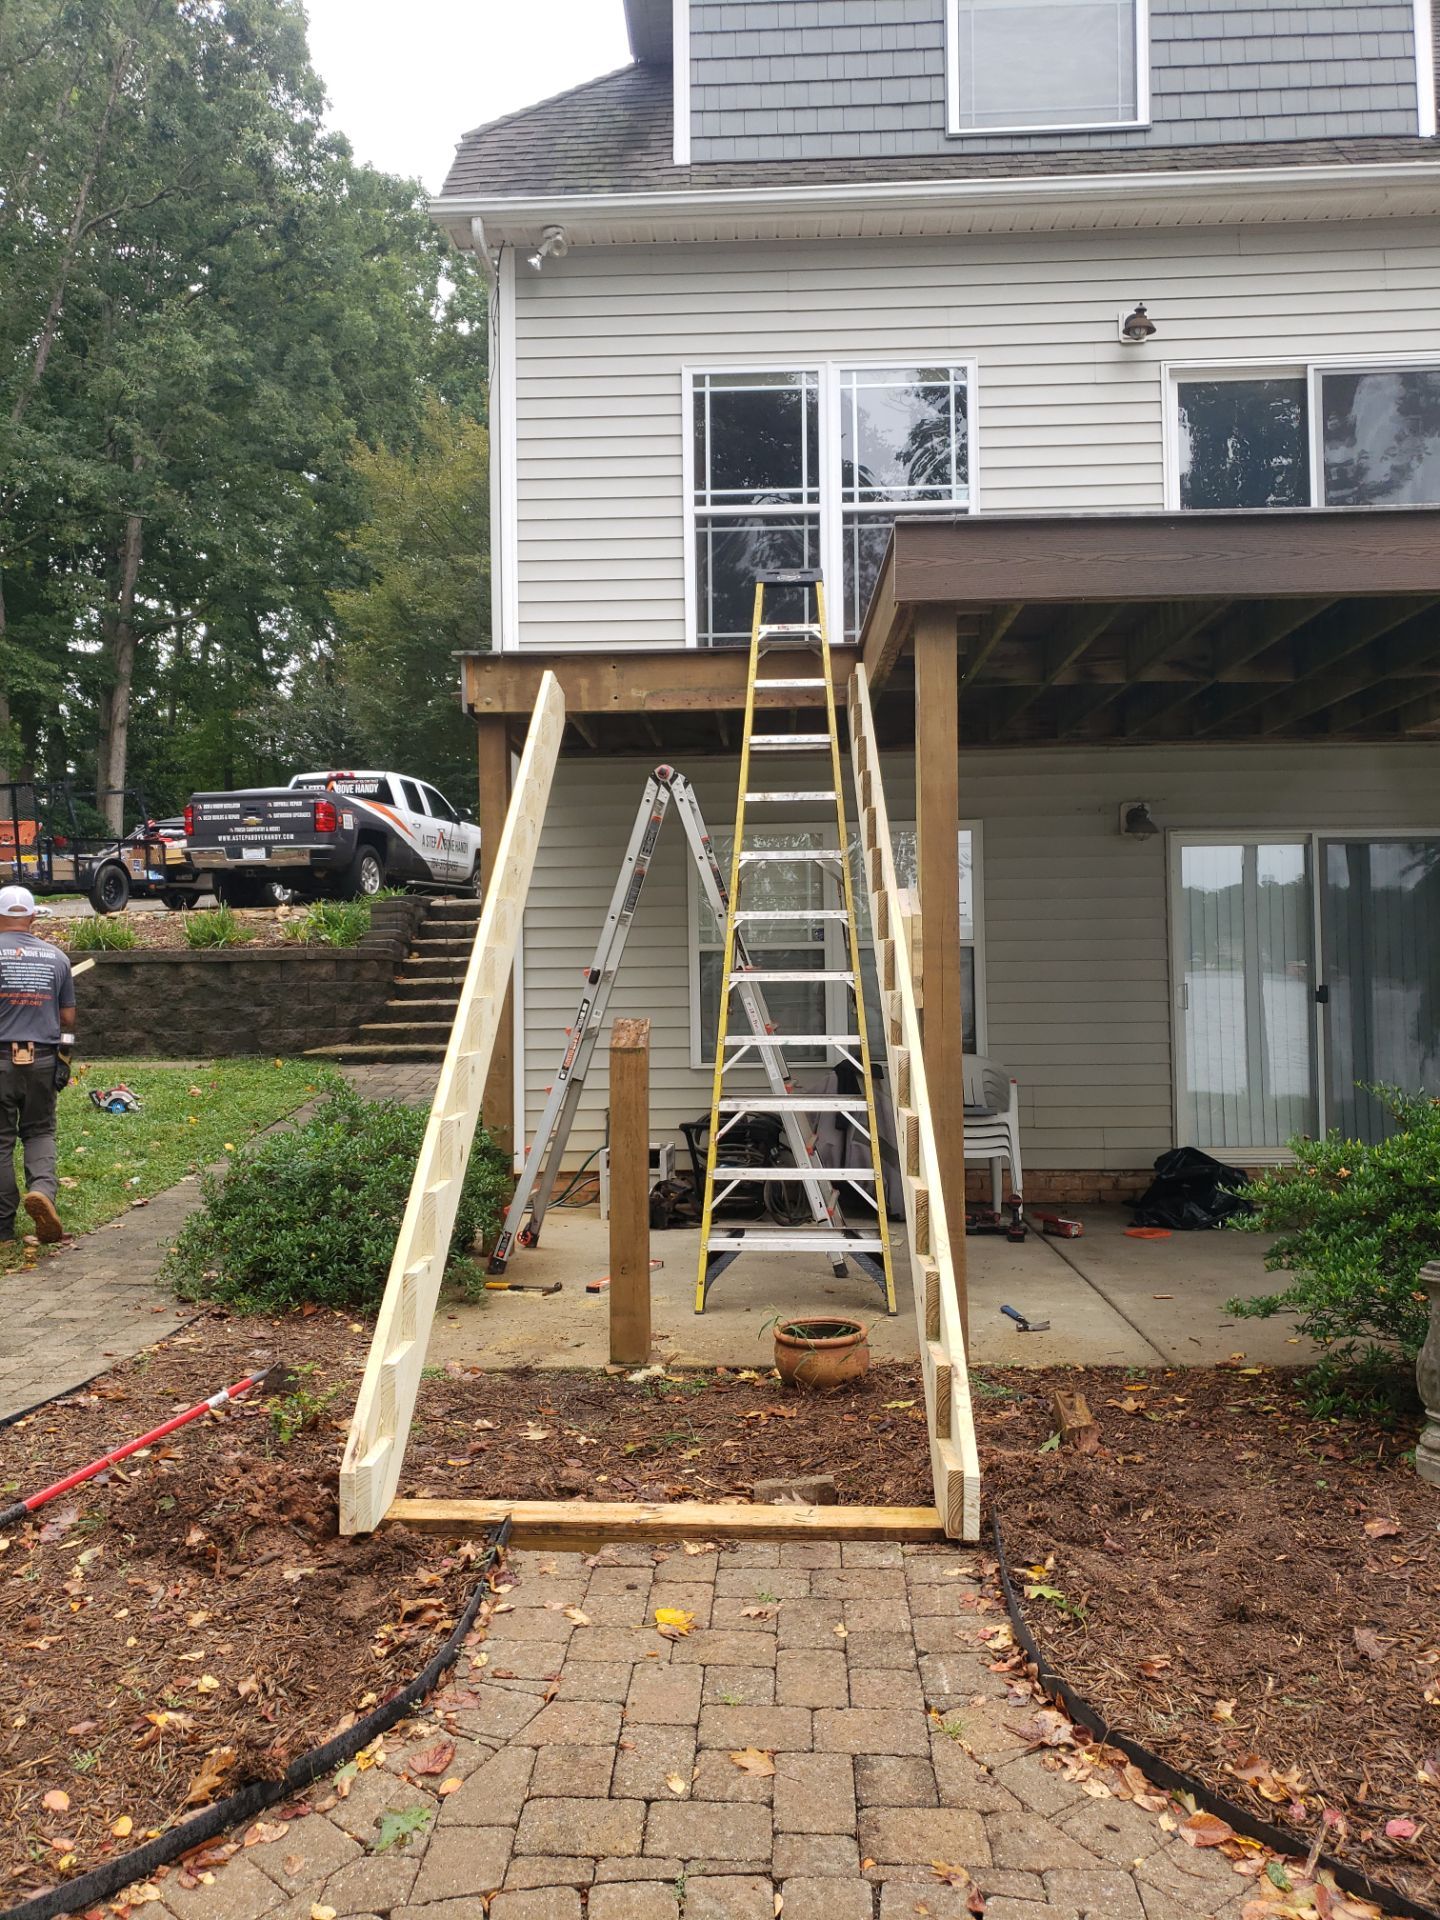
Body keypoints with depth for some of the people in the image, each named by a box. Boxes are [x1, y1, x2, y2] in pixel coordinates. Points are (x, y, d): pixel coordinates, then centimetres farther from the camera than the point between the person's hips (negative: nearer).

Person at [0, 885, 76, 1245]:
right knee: (40, 1131, 15)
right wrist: (64, 1056, 21)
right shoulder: (56, 957, 5)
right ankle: (43, 1189, -12)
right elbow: (68, 1016, 9)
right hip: (43, 1060, 3)